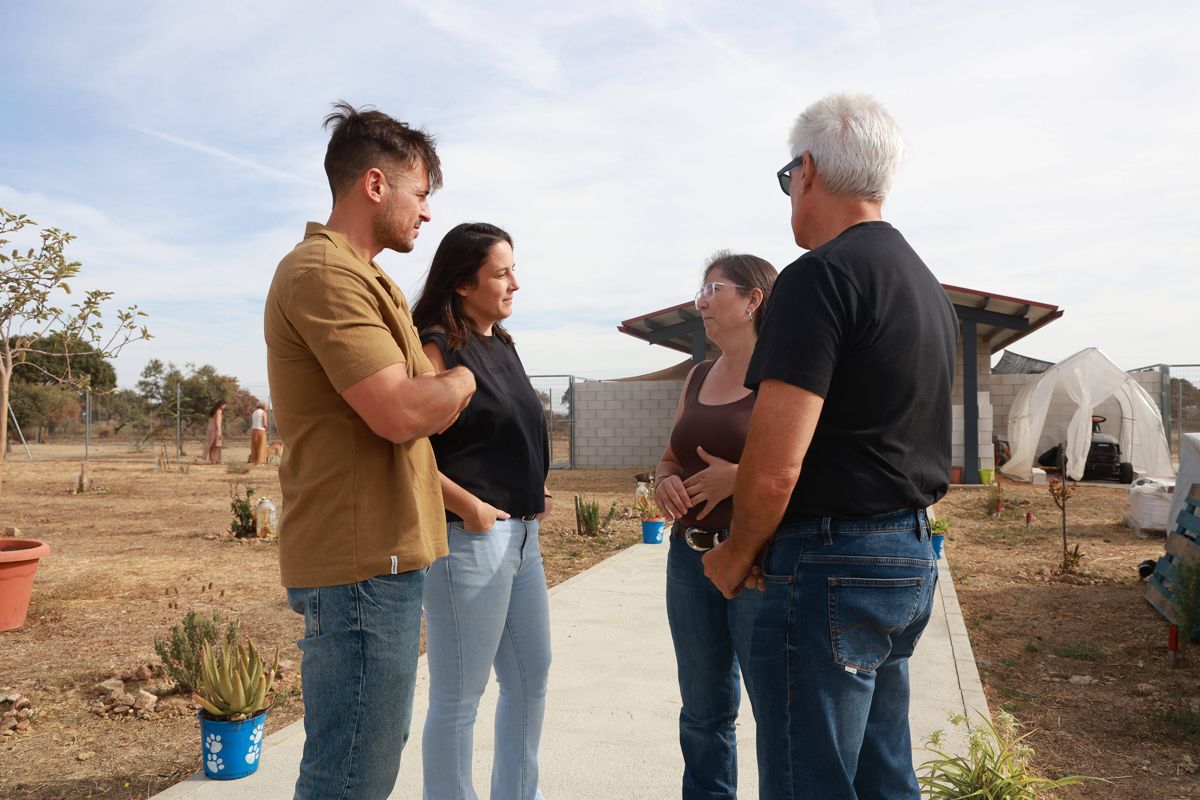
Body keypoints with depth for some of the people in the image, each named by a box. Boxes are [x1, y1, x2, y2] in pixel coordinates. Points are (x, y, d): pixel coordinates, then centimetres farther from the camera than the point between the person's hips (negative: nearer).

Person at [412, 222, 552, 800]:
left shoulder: (501, 345, 13)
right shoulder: (438, 348, -12)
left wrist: (533, 492, 11)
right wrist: (470, 507, -20)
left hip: (521, 532, 9)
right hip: (469, 536, -9)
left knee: (530, 677, 19)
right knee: (459, 696, 4)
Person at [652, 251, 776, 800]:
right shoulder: (699, 377, 14)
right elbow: (670, 457, 21)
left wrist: (740, 476, -22)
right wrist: (665, 481, 0)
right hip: (690, 557, 7)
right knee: (702, 711, 16)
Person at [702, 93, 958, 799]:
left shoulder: (820, 276, -15)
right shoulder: (929, 286, 16)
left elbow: (775, 468, -22)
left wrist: (736, 556, -3)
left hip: (833, 566, -10)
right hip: (913, 559, 10)